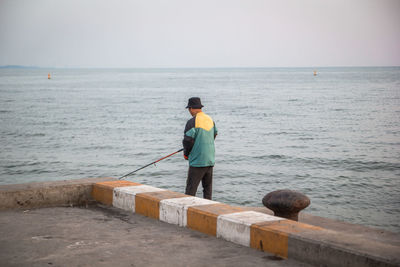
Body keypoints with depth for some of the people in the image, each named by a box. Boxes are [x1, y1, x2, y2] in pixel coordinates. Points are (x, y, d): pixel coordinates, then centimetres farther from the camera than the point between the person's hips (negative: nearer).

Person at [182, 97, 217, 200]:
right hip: (210, 160, 7)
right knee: (207, 187, 13)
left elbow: (188, 141, -14)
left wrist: (186, 154, 3)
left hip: (197, 161, -7)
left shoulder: (192, 122, -15)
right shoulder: (210, 120, 8)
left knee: (191, 189, -4)